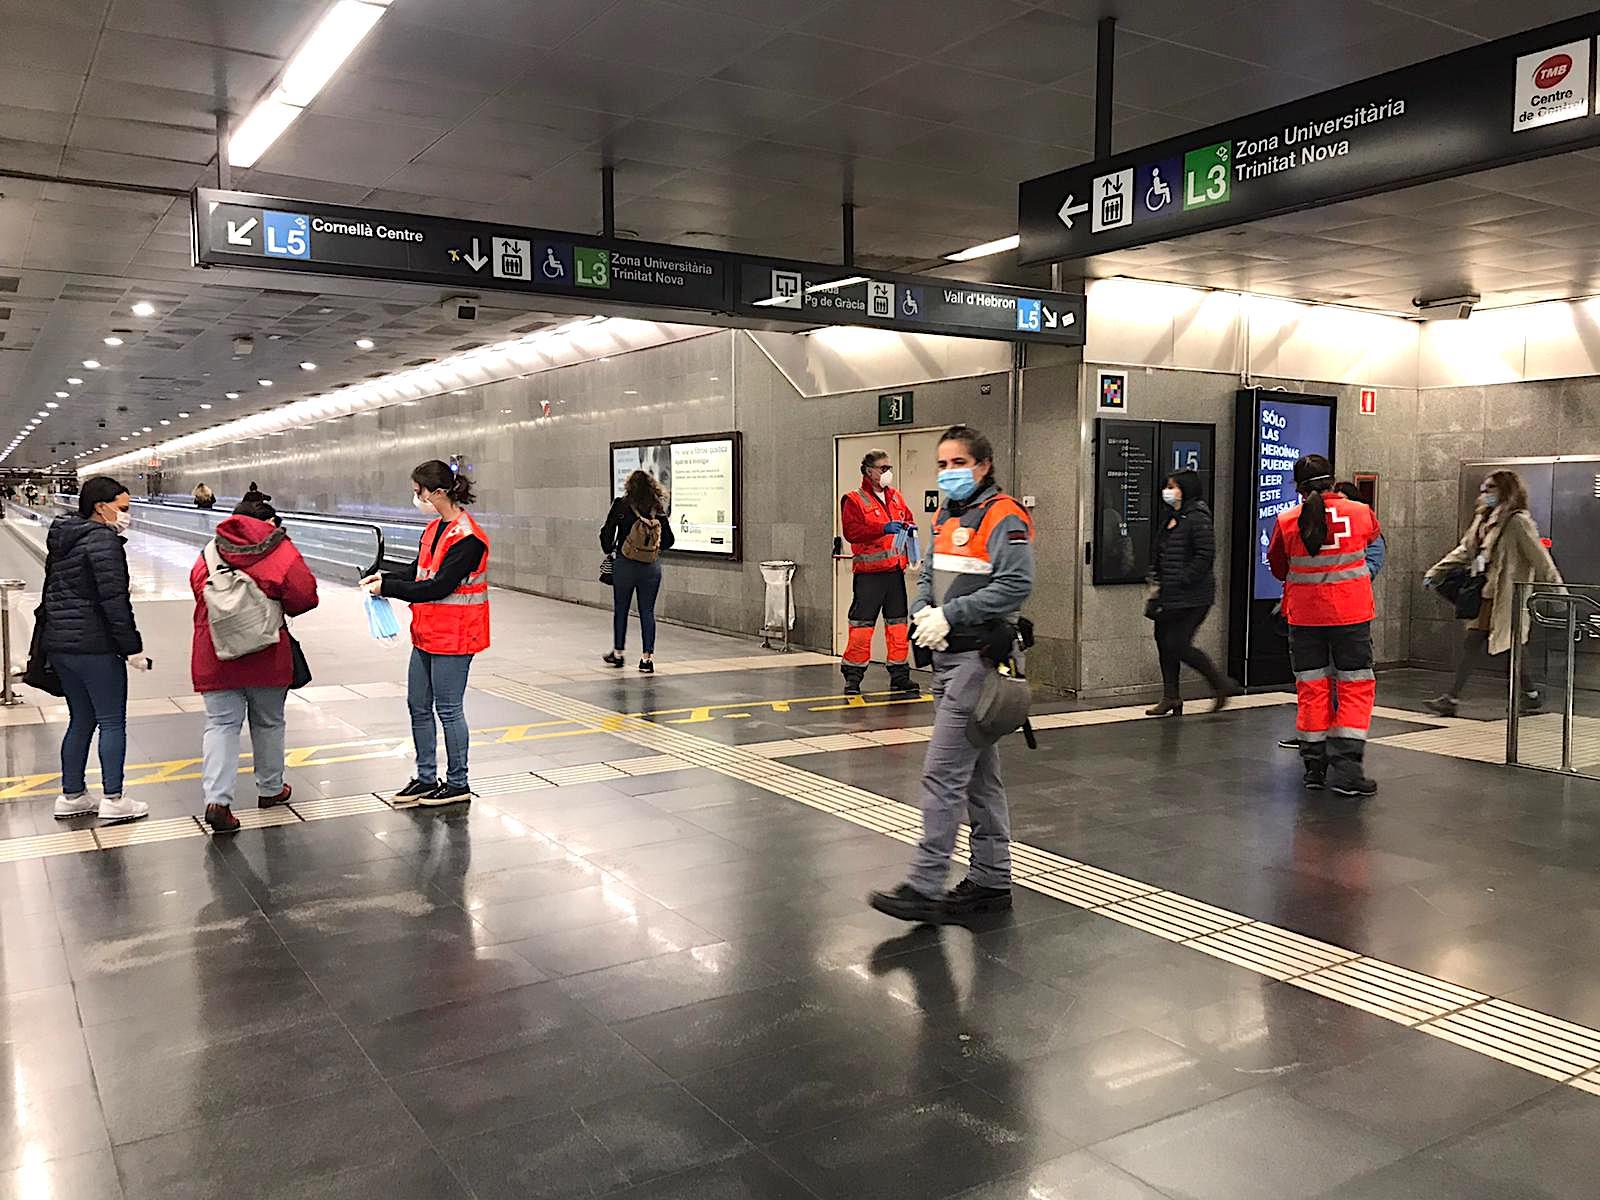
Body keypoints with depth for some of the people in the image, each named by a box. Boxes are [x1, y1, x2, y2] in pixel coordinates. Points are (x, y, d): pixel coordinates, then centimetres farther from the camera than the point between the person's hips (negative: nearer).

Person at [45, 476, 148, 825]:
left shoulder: (62, 540, 15)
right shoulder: (102, 540, -14)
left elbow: (51, 592, 19)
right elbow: (114, 600, -19)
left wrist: (51, 638, 23)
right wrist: (132, 647, -16)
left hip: (59, 645, 9)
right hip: (95, 646, -9)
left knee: (81, 720, 17)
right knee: (112, 722, -1)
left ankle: (71, 796, 22)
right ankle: (113, 800, 0)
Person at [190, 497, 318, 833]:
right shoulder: (281, 551, -5)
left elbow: (199, 593, 9)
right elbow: (305, 597, -9)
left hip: (214, 655, 2)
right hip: (266, 655, -2)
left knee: (221, 724, 4)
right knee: (268, 723, 15)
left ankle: (217, 799, -10)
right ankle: (269, 789, 30)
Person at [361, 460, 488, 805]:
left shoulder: (467, 538, -19)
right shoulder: (434, 529, 10)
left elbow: (439, 587, -22)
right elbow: (418, 571, 16)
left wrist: (389, 589, -16)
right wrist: (386, 577, -1)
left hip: (452, 636, -9)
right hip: (426, 634, 9)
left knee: (448, 709, 1)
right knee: (418, 706, 14)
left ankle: (458, 784, 14)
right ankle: (426, 778, 27)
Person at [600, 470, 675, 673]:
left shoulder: (621, 505, -7)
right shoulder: (658, 509, -1)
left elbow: (606, 532, -4)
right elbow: (669, 539, 3)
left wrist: (609, 551, 13)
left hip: (625, 565, -2)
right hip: (652, 567, 2)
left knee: (620, 610, 13)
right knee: (647, 612, 7)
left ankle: (618, 653, 24)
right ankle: (647, 658, 5)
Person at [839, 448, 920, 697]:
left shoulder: (896, 497, 15)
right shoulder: (854, 500, -5)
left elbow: (908, 518, 27)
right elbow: (851, 531, -17)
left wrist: (910, 527, 4)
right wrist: (883, 529, -25)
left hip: (895, 570, 6)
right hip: (868, 572, -6)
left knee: (898, 624, 10)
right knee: (862, 625, -3)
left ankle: (899, 675, 19)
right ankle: (853, 676, 7)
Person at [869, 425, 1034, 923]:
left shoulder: (1003, 517, -11)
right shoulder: (946, 516, 16)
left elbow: (1015, 585, -22)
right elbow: (927, 577, 20)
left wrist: (949, 615, -22)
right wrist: (923, 612, -1)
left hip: (978, 657, -9)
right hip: (947, 657, 9)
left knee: (943, 772, -10)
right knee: (979, 774, 14)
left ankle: (926, 887, -3)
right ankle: (991, 881, 24)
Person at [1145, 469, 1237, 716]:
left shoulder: (1197, 519, -13)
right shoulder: (1172, 519, 16)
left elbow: (1205, 555, -20)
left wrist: (1181, 581, -19)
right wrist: (1159, 583, 13)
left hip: (1192, 597, -10)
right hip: (1169, 597, 10)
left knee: (1178, 645, -10)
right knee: (1164, 641, 10)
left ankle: (1222, 685, 7)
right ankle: (1171, 698, 19)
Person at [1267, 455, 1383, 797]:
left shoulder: (1286, 522, -7)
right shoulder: (1360, 513, -6)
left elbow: (1278, 569, 6)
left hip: (1304, 615, 1)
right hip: (1350, 614, -1)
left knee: (1311, 689, 10)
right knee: (1356, 687, 5)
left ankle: (1315, 768, 16)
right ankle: (1345, 769, -2)